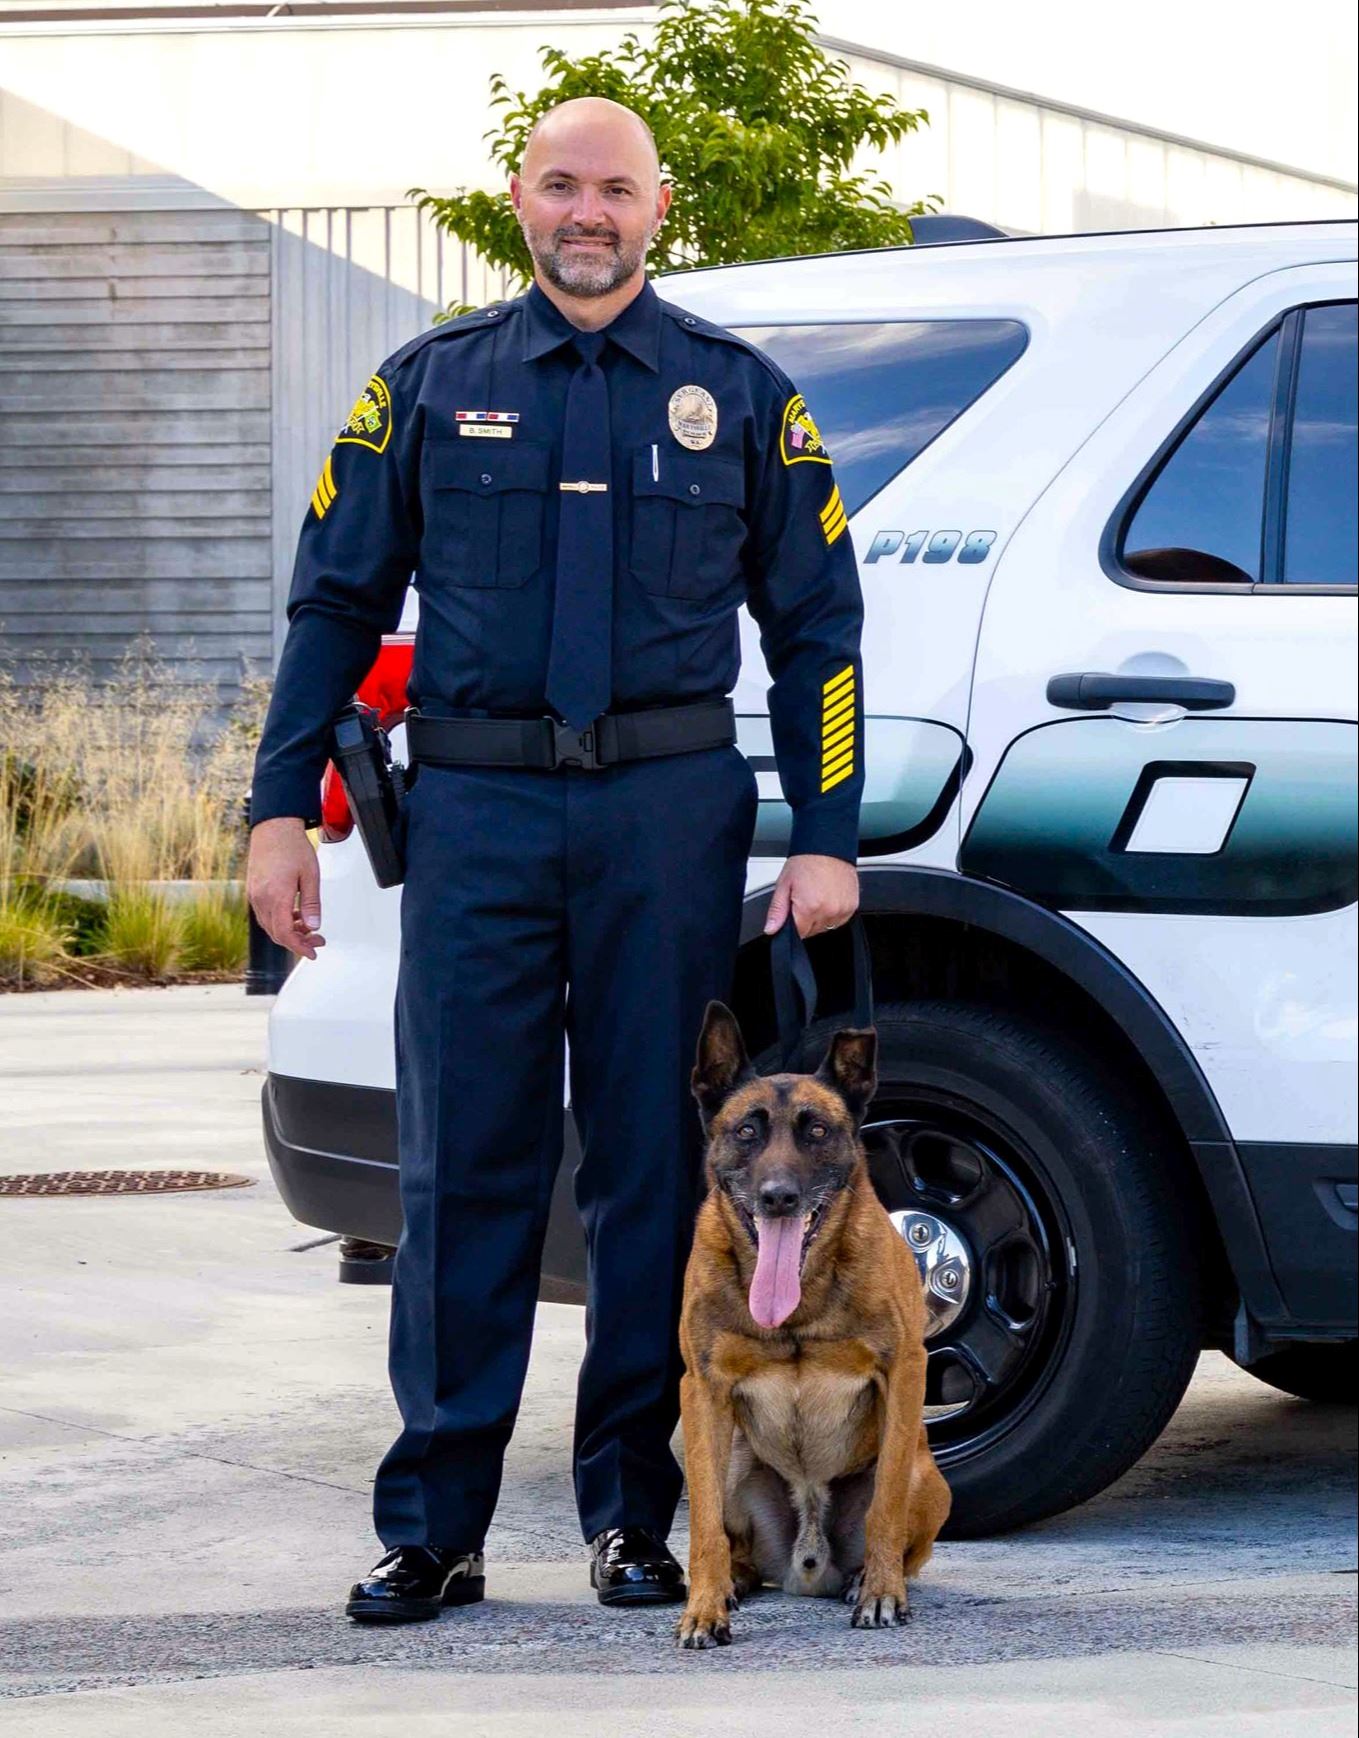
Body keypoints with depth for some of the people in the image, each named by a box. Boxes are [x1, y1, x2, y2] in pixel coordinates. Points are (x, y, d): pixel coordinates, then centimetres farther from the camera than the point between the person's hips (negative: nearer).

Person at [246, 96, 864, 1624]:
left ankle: (633, 1511, 11)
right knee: (461, 1169, -2)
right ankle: (431, 1528, 2)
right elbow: (336, 600, 12)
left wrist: (824, 841, 2)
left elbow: (817, 624, 10)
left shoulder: (738, 395, 10)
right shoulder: (430, 385, 10)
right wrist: (280, 810, 4)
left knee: (655, 1163, 2)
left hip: (671, 810, 0)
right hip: (476, 809, 0)